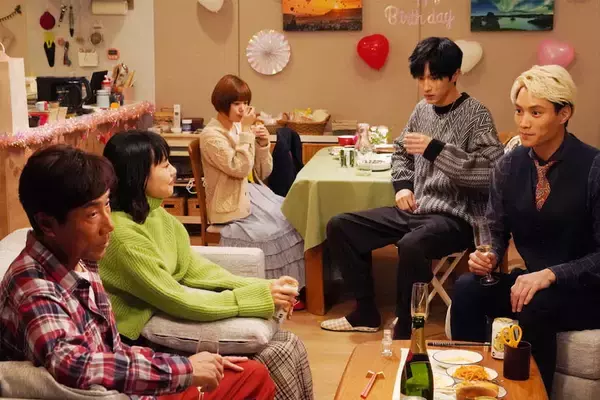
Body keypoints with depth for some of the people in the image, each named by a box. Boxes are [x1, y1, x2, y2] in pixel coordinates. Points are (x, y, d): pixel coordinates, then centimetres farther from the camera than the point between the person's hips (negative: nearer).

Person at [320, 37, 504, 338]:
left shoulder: (476, 115, -10)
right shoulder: (422, 109, 10)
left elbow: (494, 172, -23)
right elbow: (401, 152, 26)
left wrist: (436, 149, -25)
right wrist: (402, 185, 6)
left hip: (455, 217, -8)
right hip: (415, 210, 8)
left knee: (411, 245, -39)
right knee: (340, 227, 2)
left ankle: (404, 332, -18)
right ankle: (366, 313, 13)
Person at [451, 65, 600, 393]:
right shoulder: (509, 166, 1)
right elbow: (496, 229, 8)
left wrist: (551, 275, -28)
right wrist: (488, 255, -15)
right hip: (531, 280, 4)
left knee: (535, 306, -34)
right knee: (467, 289, -22)